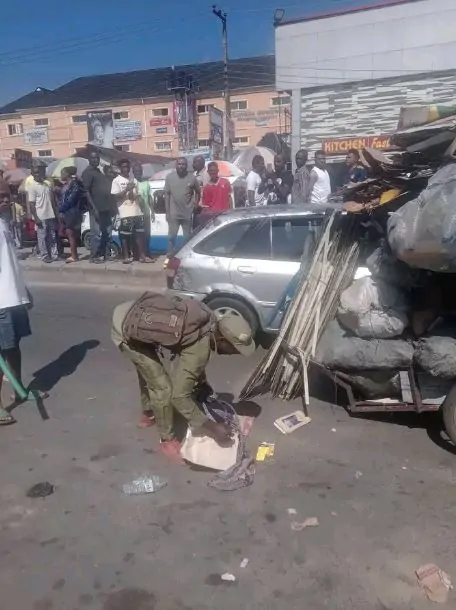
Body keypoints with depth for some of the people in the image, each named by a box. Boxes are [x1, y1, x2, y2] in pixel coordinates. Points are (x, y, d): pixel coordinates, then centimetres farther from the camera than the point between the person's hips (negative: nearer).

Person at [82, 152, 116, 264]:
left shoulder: (99, 171, 18)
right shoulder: (87, 172, -7)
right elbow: (86, 191, -14)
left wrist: (112, 206, 16)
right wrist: (94, 208, -21)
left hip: (106, 208, 9)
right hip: (96, 208, -9)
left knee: (107, 232, 11)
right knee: (96, 233, -6)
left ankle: (102, 254, 19)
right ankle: (94, 256, 1)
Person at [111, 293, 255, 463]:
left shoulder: (210, 320, -4)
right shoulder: (200, 349, -27)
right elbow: (178, 395, -23)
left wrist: (202, 382, 22)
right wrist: (210, 427, -16)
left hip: (130, 312, 9)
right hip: (126, 332, -9)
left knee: (148, 371, 30)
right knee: (163, 388, -5)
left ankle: (148, 413, 54)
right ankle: (167, 441, 17)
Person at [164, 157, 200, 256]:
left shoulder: (192, 178, -4)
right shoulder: (170, 177, -3)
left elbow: (198, 192, 12)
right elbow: (167, 195, 0)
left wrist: (196, 202, -1)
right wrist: (167, 212, -3)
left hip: (187, 214, 0)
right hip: (174, 213, 0)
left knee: (188, 237, 10)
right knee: (171, 236, 4)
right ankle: (170, 255, 15)